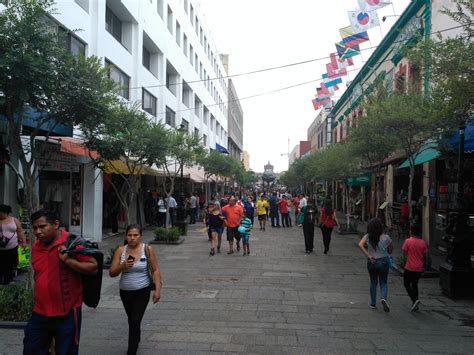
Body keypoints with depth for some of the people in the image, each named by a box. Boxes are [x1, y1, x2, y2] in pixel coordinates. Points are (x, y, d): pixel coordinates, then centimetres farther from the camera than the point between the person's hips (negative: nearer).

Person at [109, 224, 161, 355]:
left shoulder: (147, 249, -11)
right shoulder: (120, 250, -6)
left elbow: (155, 270, -7)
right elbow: (112, 273, -5)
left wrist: (157, 289, -13)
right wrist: (122, 266, -24)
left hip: (142, 291, -4)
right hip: (125, 292, 4)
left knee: (135, 321, -11)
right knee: (132, 320, 22)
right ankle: (136, 339, 51)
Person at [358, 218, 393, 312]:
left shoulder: (367, 237, -7)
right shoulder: (385, 237, -9)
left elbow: (360, 245, -22)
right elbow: (390, 251, -2)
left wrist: (368, 256, -19)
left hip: (371, 262, 2)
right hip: (383, 262, -1)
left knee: (373, 283, 17)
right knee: (383, 283, 10)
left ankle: (373, 303, 24)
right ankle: (384, 298, -16)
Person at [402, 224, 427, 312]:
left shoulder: (408, 241, -13)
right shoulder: (422, 242, -2)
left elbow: (405, 252, -4)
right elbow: (424, 255, 5)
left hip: (409, 268, -4)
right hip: (419, 268, 4)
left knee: (407, 284, 10)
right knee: (415, 285, 18)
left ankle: (415, 300, -10)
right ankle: (415, 304, 19)